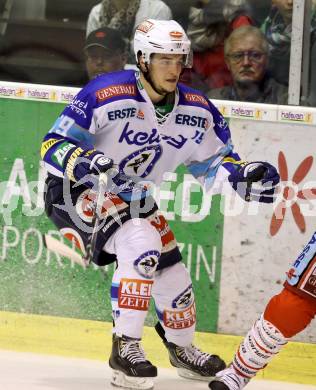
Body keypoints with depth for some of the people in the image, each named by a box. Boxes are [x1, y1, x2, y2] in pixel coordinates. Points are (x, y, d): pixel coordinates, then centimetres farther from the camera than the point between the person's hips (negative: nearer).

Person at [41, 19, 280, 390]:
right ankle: (125, 348, -22)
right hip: (78, 190, -7)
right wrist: (84, 162, -43)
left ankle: (182, 348, 38)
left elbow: (213, 160, 6)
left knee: (172, 275, 8)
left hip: (135, 200, 7)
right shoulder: (104, 95, -26)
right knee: (141, 245, -30)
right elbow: (53, 146, -23)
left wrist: (243, 175, -15)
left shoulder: (197, 112, -7)